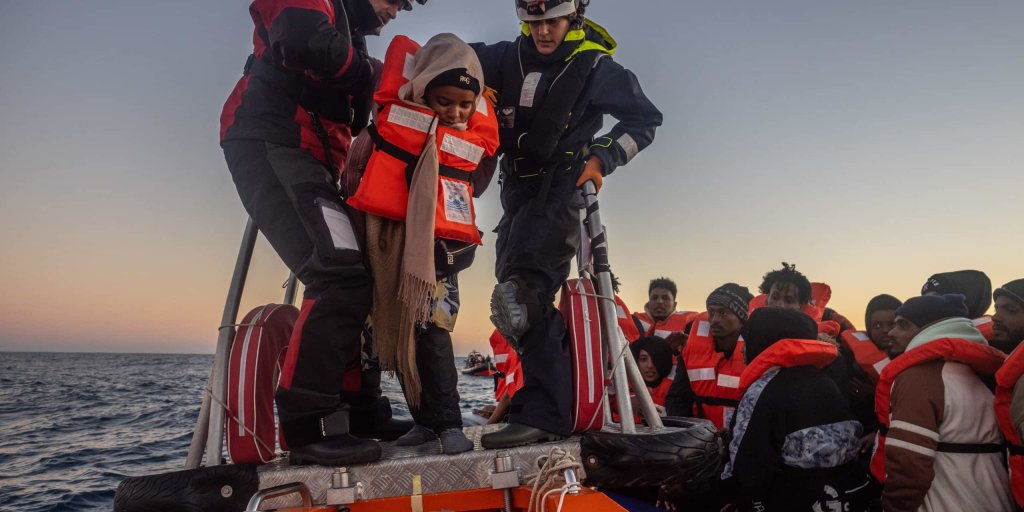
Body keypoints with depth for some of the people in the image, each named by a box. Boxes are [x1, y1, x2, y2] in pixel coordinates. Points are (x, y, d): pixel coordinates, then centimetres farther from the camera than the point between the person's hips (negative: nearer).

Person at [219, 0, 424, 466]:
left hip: (306, 164, 10)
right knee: (341, 275, -24)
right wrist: (369, 73, -5)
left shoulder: (350, 40, 29)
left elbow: (360, 123, 22)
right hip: (271, 149, -10)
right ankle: (308, 426, -21)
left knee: (356, 282, 7)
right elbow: (304, 40, -20)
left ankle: (358, 409, 13)